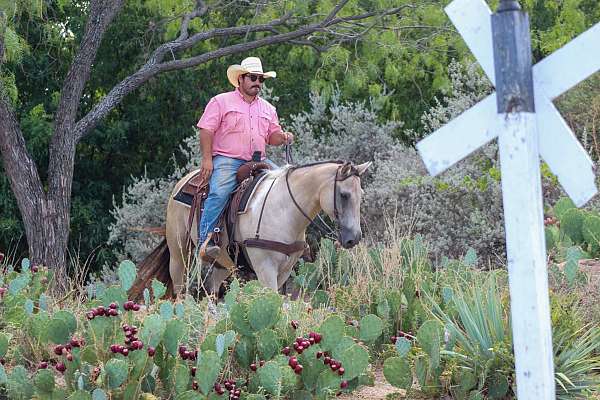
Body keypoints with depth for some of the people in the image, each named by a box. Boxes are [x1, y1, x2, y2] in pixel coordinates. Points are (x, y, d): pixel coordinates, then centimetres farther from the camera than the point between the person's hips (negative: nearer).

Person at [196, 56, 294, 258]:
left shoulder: (267, 108, 22)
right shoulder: (221, 102, 6)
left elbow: (273, 137, 23)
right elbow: (206, 131, -1)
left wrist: (283, 137, -1)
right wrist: (207, 158, -13)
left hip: (259, 161, 5)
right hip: (227, 160, -5)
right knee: (219, 192, -30)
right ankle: (205, 239, -30)